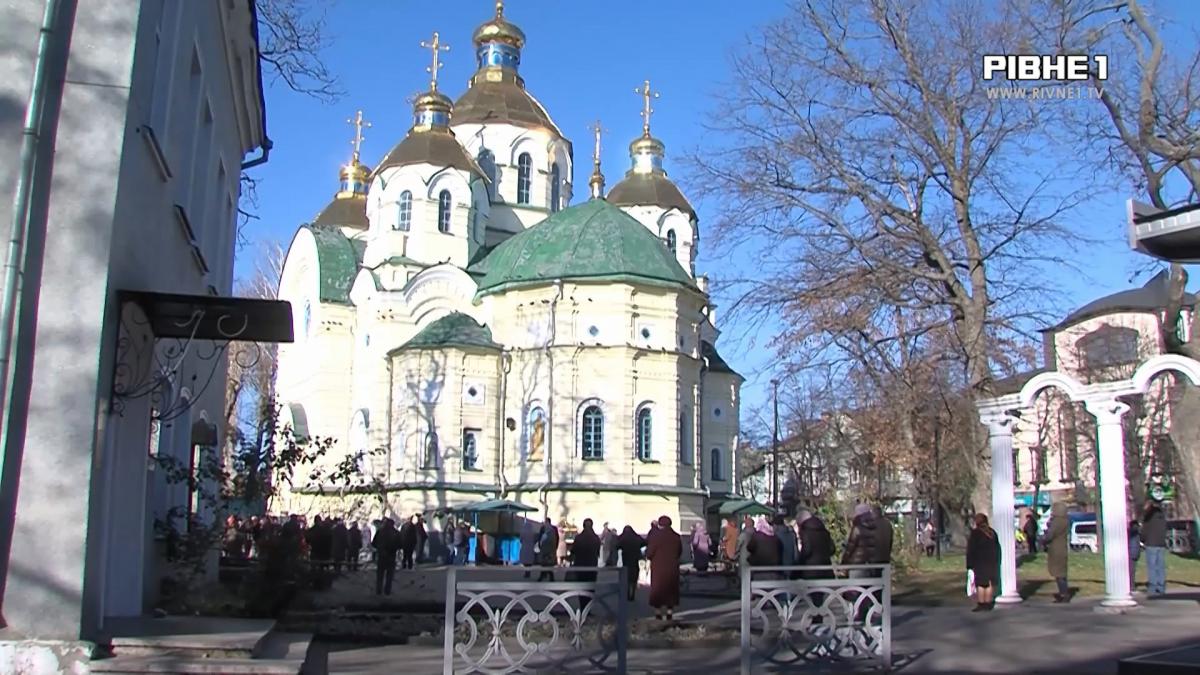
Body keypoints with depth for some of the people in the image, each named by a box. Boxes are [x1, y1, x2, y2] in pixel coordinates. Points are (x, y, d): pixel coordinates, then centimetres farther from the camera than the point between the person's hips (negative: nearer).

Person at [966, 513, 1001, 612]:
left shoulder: (975, 533, -10)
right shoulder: (992, 532, 8)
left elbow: (971, 550, -11)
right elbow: (997, 548, 13)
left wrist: (970, 565, -7)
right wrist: (996, 562, 18)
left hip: (979, 562, -6)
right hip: (991, 562, 6)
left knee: (980, 583, -3)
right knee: (990, 583, 7)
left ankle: (981, 604, -6)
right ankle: (988, 604, 9)